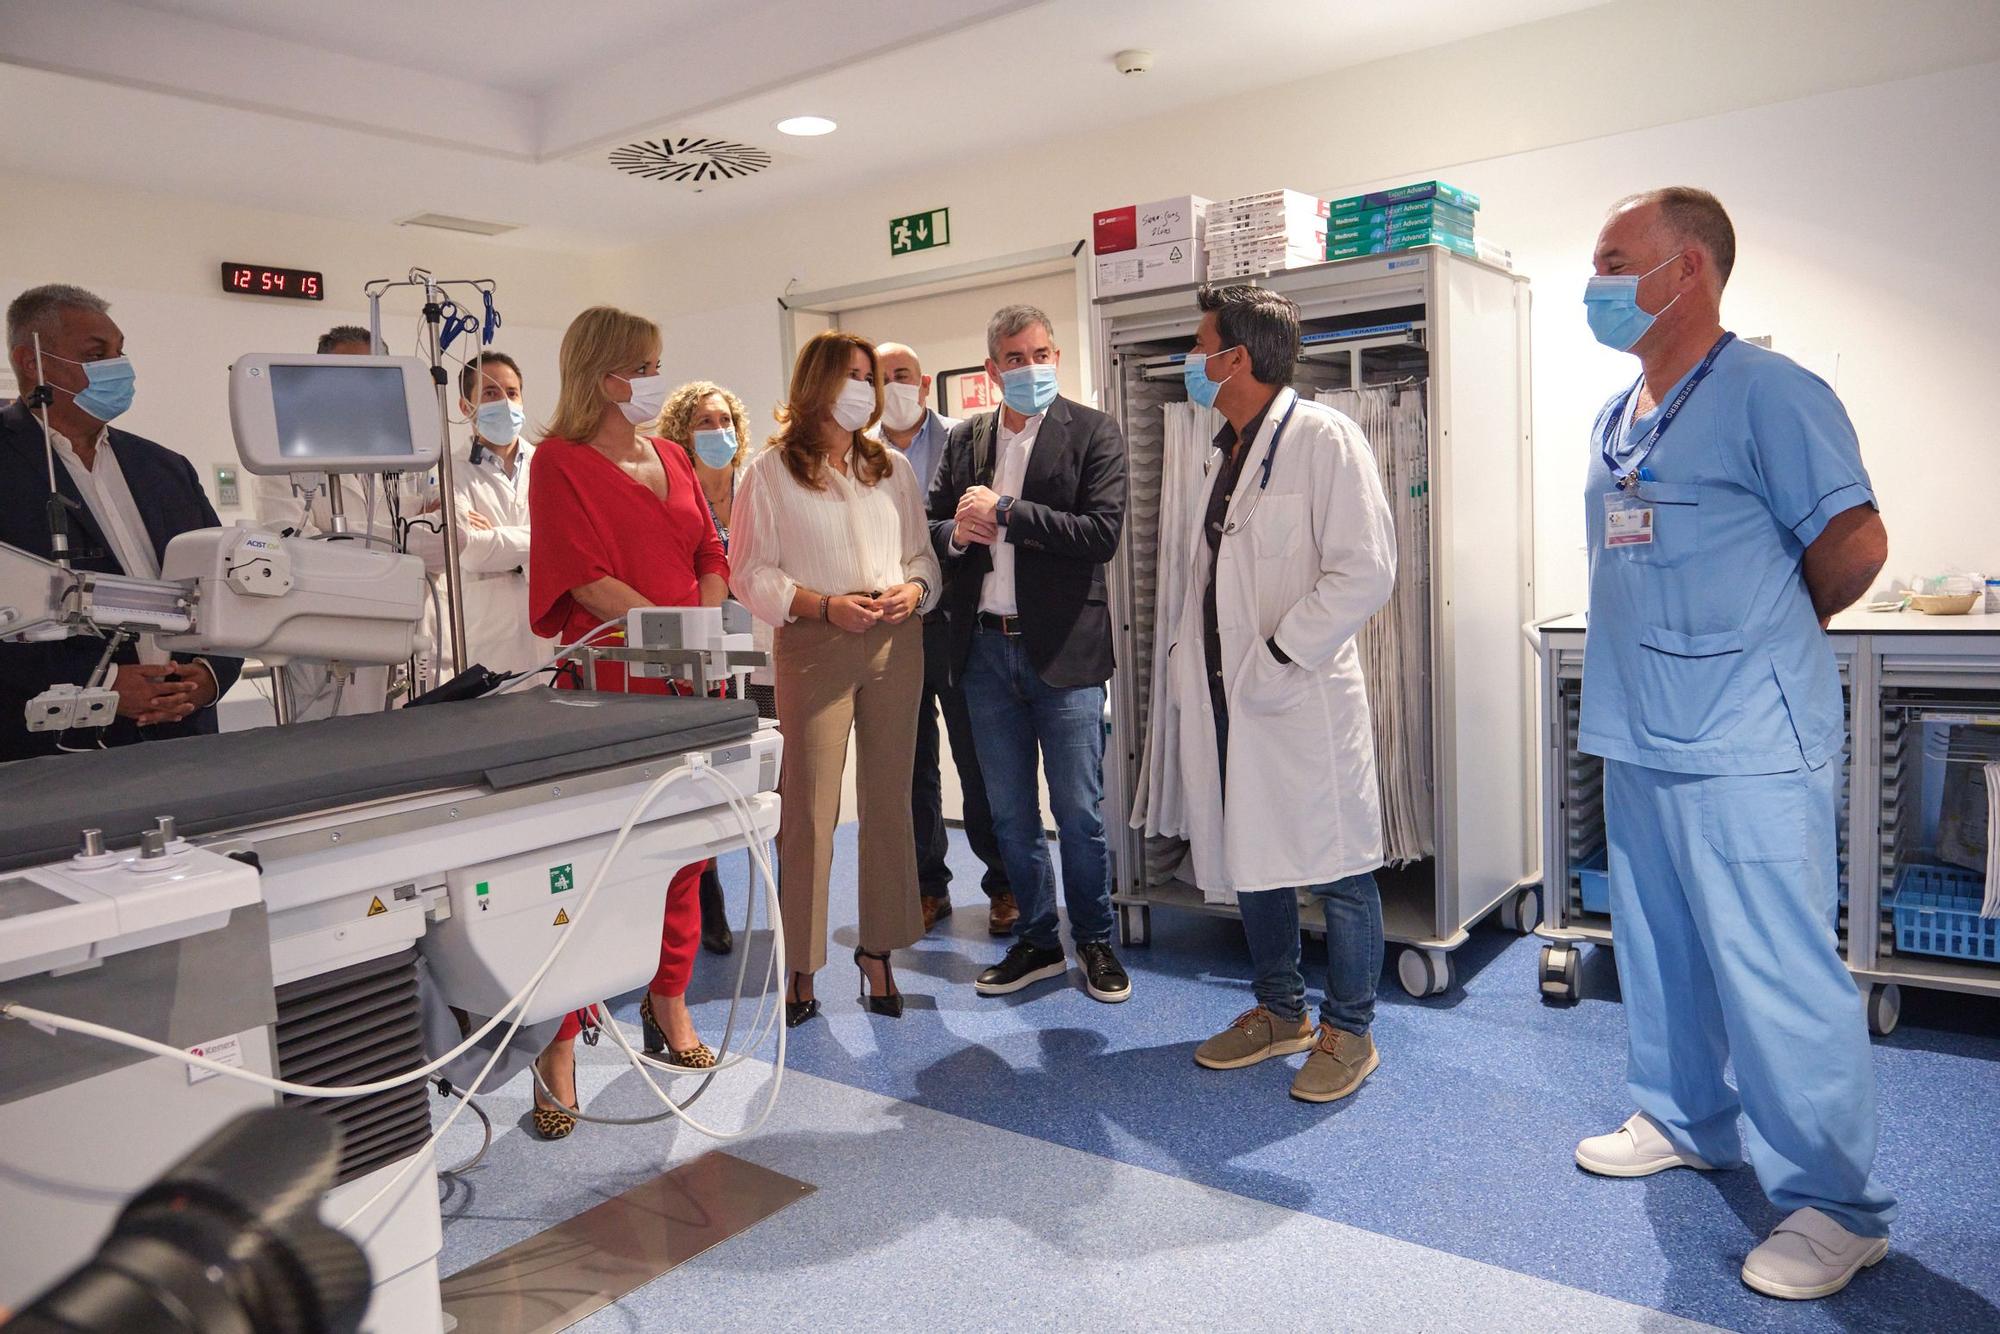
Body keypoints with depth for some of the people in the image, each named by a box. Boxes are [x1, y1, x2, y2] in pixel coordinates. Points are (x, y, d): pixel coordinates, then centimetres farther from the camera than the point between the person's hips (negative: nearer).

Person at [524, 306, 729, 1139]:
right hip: (608, 684, -6)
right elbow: (587, 578, -13)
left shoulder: (671, 459, 17)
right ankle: (560, 1046, 7)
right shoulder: (562, 461, -3)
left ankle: (669, 1002, 30)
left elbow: (710, 555, 13)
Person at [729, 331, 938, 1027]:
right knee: (808, 806, -3)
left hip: (896, 643, 4)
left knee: (889, 800, 7)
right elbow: (750, 573, -1)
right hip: (815, 645, -4)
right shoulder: (770, 472, 2)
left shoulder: (893, 468, 14)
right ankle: (802, 964, 10)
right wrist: (824, 605, -14)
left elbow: (922, 551, 16)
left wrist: (913, 588, -6)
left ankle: (878, 951, 19)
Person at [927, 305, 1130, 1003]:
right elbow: (932, 527, 13)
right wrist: (957, 533, -10)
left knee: (1079, 812, 4)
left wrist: (1002, 513, -15)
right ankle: (1037, 941, 28)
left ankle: (1093, 940, 23)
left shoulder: (1093, 432, -3)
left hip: (1063, 651, -4)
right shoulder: (964, 439, 11)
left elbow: (1101, 532, -15)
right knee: (1010, 813, 13)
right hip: (985, 650, 5)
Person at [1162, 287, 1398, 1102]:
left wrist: (1279, 658, -18)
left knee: (1334, 867, 2)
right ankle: (1279, 1011, 32)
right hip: (1225, 695, 8)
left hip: (1301, 696, -8)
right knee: (1247, 859, 15)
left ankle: (1348, 1030, 19)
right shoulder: (1228, 452, 16)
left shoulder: (1323, 438, -10)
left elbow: (1365, 570, -16)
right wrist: (1188, 656, 10)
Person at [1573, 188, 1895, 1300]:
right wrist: (1650, 662, 13)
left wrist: (1771, 630, 2)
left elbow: (1854, 544, -13)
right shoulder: (1617, 420, 15)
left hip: (1745, 747, -9)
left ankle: (1838, 1206, 11)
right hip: (1640, 738, 9)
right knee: (1660, 952, 19)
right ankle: (1685, 1124, 36)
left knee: (1778, 974, -3)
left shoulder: (1769, 394, -11)